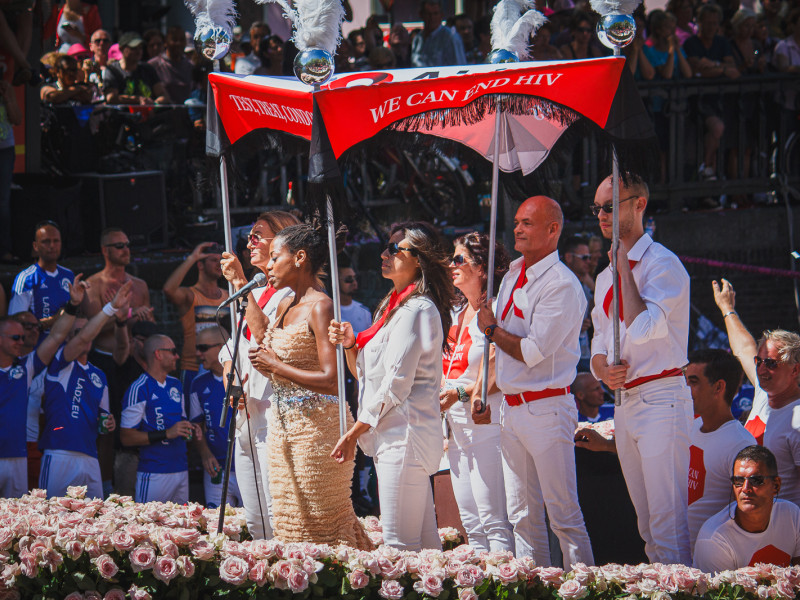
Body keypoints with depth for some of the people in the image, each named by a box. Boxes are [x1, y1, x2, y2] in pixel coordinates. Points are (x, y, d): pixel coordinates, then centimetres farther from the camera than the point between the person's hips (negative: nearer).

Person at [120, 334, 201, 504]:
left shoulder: (175, 385, 17)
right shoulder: (139, 389, -8)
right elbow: (126, 437, -12)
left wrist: (191, 428, 5)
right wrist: (167, 434, -18)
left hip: (181, 470, 7)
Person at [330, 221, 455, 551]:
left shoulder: (416, 310, -13)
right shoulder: (395, 306, 18)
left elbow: (396, 386, -16)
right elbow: (367, 373, 22)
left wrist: (354, 433, -12)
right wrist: (351, 344, 2)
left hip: (404, 435, -10)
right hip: (395, 437, 10)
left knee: (401, 547, -11)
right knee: (425, 542, 9)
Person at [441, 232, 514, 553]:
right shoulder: (457, 314, 18)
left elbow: (501, 374, -15)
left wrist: (461, 393, -20)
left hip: (486, 426, -9)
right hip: (458, 427, 9)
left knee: (494, 521, -12)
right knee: (471, 524, 8)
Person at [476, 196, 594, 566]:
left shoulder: (561, 286, -13)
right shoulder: (513, 275, 14)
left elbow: (533, 351, -18)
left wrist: (492, 329, -4)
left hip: (547, 408, -9)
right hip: (512, 407, 9)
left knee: (563, 515, -8)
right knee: (522, 514, 10)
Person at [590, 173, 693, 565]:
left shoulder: (662, 264, -9)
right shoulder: (605, 277, 17)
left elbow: (643, 328, -22)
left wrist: (625, 269, -14)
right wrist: (603, 369, -3)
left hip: (661, 397, -9)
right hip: (624, 399, 9)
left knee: (668, 519, -13)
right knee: (646, 521, 10)